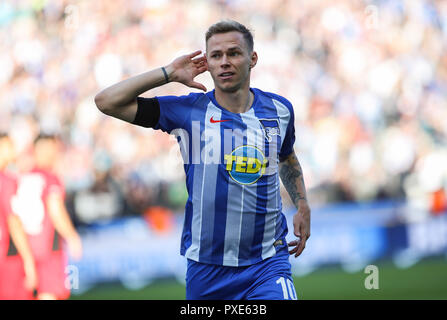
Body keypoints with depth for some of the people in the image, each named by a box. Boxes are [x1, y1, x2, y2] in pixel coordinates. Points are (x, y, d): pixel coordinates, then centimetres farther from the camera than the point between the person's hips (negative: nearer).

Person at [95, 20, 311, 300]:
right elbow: (106, 102, -8)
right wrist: (169, 73, -7)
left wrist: (303, 206, 16)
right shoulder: (188, 111, -3)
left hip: (266, 264, 0)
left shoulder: (279, 109, 5)